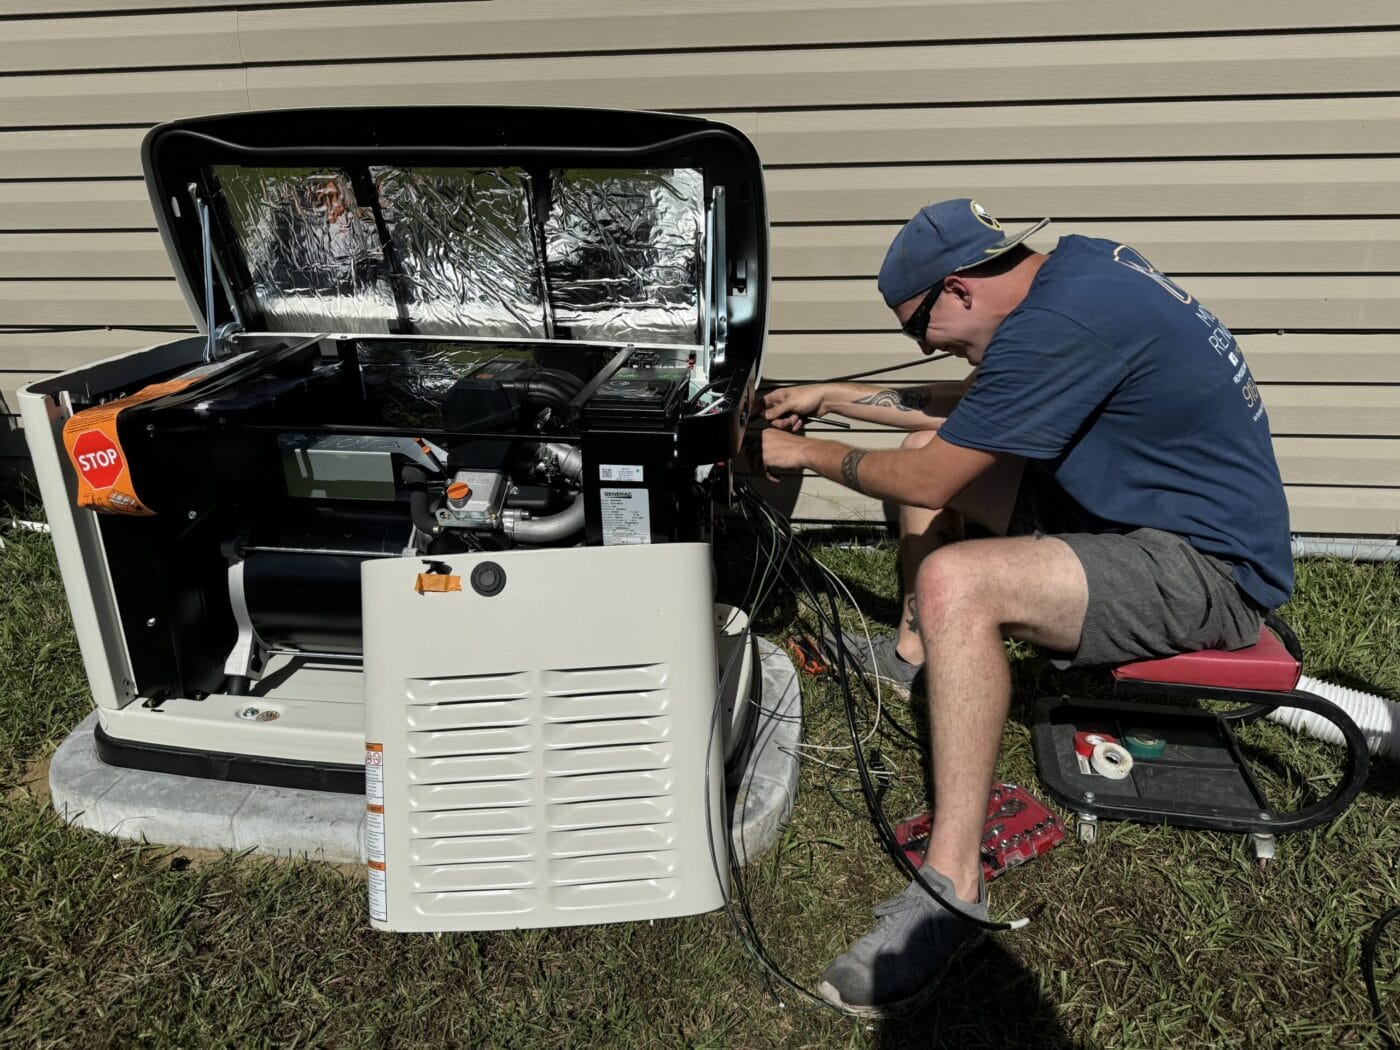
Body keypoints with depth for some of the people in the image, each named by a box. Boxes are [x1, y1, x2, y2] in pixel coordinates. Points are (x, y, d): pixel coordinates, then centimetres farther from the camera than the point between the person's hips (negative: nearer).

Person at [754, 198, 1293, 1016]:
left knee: (955, 582, -33)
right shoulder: (1075, 265, 4)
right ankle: (914, 654, 29)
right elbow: (964, 411, 17)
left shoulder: (1060, 322, -26)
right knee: (933, 443, 14)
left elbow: (928, 482, -19)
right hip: (1142, 509, 10)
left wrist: (805, 453, -3)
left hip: (1208, 568, -10)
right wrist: (831, 397, 15)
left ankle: (954, 893, -24)